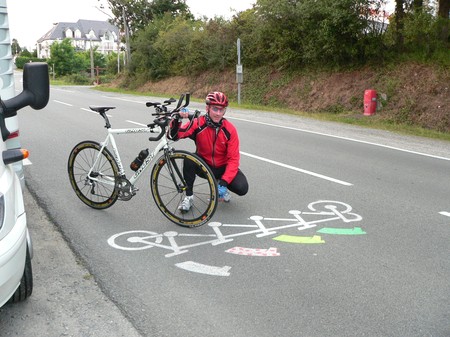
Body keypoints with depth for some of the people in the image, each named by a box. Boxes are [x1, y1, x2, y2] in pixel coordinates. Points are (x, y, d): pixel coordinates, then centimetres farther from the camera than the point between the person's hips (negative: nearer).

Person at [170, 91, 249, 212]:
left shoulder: (230, 129, -17)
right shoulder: (198, 124, -18)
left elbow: (233, 159, -17)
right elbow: (175, 135, -25)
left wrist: (224, 182, -27)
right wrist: (177, 120, -46)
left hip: (222, 167, 0)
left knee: (242, 188, -24)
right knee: (189, 159, -32)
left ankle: (221, 187, 12)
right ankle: (189, 196, -14)